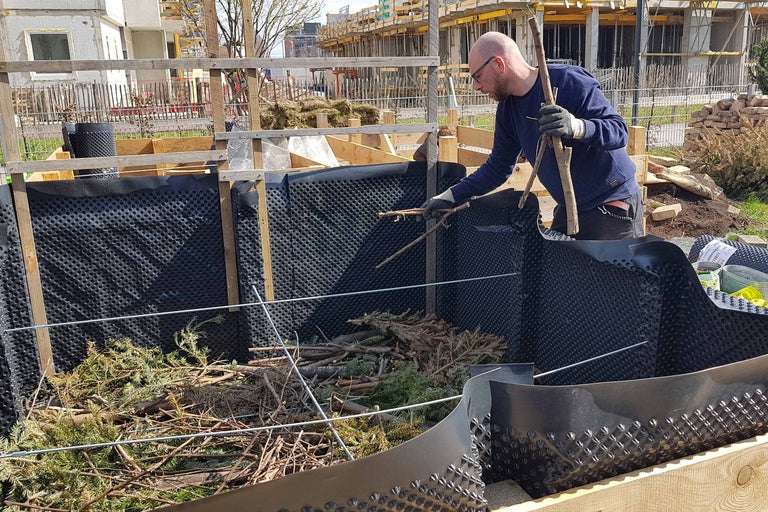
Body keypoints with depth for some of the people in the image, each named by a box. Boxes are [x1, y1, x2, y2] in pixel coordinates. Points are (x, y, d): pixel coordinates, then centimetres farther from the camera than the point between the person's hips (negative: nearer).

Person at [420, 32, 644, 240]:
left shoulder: (569, 81, -18)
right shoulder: (507, 109, 5)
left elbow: (619, 130, -20)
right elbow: (497, 167, 12)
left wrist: (577, 127, -41)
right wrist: (451, 196, 7)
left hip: (612, 206, -7)